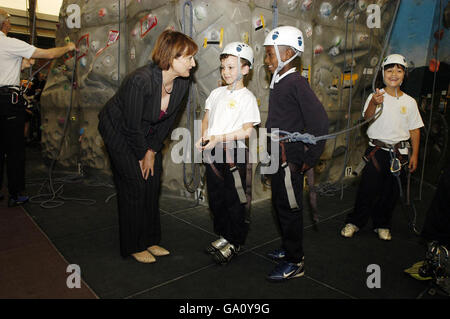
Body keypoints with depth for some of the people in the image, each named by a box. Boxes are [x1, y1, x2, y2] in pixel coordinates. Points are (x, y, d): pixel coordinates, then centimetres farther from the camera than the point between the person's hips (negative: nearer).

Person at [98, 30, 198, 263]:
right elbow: (133, 125, -25)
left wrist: (152, 151, -5)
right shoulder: (140, 80, -34)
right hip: (118, 129, -6)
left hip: (147, 133, 6)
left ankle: (149, 240, 19)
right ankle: (134, 246, 12)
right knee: (135, 184, -6)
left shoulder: (182, 83, -14)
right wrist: (142, 155, -12)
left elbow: (168, 120, -5)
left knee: (152, 180, 5)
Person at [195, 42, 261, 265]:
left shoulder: (247, 97, -7)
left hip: (234, 154, -6)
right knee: (215, 196, 15)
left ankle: (235, 242, 19)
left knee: (235, 200, 2)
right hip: (214, 154, 7)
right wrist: (204, 138, -3)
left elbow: (247, 131, -14)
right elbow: (206, 119, 16)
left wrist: (219, 138, -20)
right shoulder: (217, 93, 12)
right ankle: (224, 235, 32)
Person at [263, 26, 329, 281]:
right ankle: (288, 249, 38)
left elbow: (319, 121, -21)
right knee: (281, 205, 19)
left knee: (290, 210, 2)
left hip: (290, 161, -9)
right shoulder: (279, 83, 12)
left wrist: (309, 159, -17)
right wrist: (273, 154, 13)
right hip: (278, 159, 9)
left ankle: (295, 262, 19)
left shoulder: (296, 83, -15)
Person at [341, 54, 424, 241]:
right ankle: (355, 222, 16)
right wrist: (374, 103, -38)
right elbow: (366, 118, -18)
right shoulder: (375, 96, -1)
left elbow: (415, 130, 9)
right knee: (368, 188, -2)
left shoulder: (409, 102, 6)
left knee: (391, 192, 10)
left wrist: (414, 154, 4)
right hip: (377, 150, -2)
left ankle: (382, 225, 28)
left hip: (399, 153, 3)